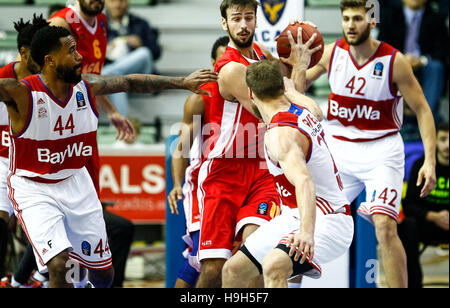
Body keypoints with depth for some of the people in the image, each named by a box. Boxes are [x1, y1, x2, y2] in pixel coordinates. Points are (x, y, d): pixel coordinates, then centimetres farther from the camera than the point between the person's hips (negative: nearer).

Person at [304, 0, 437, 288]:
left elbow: (422, 110, -7)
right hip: (340, 149, 4)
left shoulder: (394, 61, -13)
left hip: (381, 152, -4)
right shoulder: (332, 53, -3)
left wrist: (430, 161, -16)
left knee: (385, 226, -20)